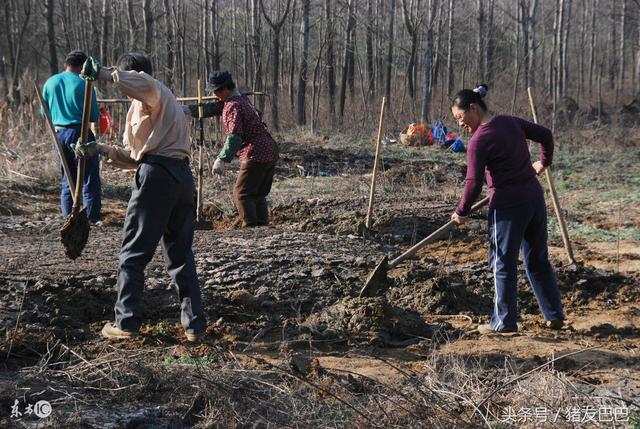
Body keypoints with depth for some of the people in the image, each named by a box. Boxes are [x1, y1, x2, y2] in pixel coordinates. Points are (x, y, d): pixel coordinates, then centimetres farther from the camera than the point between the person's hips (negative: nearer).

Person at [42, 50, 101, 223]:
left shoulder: (50, 82, 4)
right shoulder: (84, 85, -10)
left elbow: (44, 112, 12)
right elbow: (94, 117, -7)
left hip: (59, 134, 5)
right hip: (80, 133, -5)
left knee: (67, 179, 15)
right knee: (90, 179, 3)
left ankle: (67, 217, 16)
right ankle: (92, 218, 0)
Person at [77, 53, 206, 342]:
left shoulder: (154, 93, 3)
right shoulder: (156, 102, 31)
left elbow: (144, 83, -27)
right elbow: (135, 154, 27)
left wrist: (104, 74, -22)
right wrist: (102, 150, 19)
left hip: (156, 176, -9)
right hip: (182, 177, 9)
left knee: (134, 253, 0)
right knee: (181, 254, 12)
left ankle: (126, 323, 3)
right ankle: (194, 323, 10)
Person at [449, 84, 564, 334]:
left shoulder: (479, 141, -14)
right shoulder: (510, 122, 6)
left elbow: (474, 183, -15)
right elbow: (545, 135, 19)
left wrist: (461, 212, -1)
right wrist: (544, 162, 35)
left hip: (507, 206, -7)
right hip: (535, 198, 7)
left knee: (503, 264, 5)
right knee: (538, 260, 17)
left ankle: (504, 322, 11)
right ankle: (555, 316, 23)